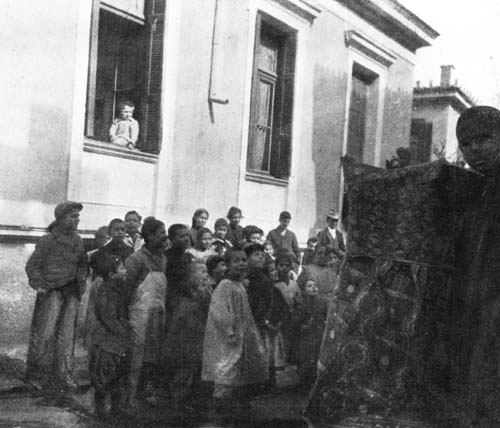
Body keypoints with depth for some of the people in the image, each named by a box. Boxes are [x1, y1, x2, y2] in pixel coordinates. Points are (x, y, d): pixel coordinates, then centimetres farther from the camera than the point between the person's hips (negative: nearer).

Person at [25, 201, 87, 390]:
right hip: (51, 291, -5)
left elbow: (82, 265, 19)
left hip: (71, 292, 5)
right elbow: (32, 266, -3)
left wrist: (81, 283, 6)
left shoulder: (78, 241, 7)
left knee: (67, 333, 5)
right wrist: (39, 285, -13)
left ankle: (64, 374, 12)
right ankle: (37, 373, 13)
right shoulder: (47, 241, -8)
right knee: (45, 331, -3)